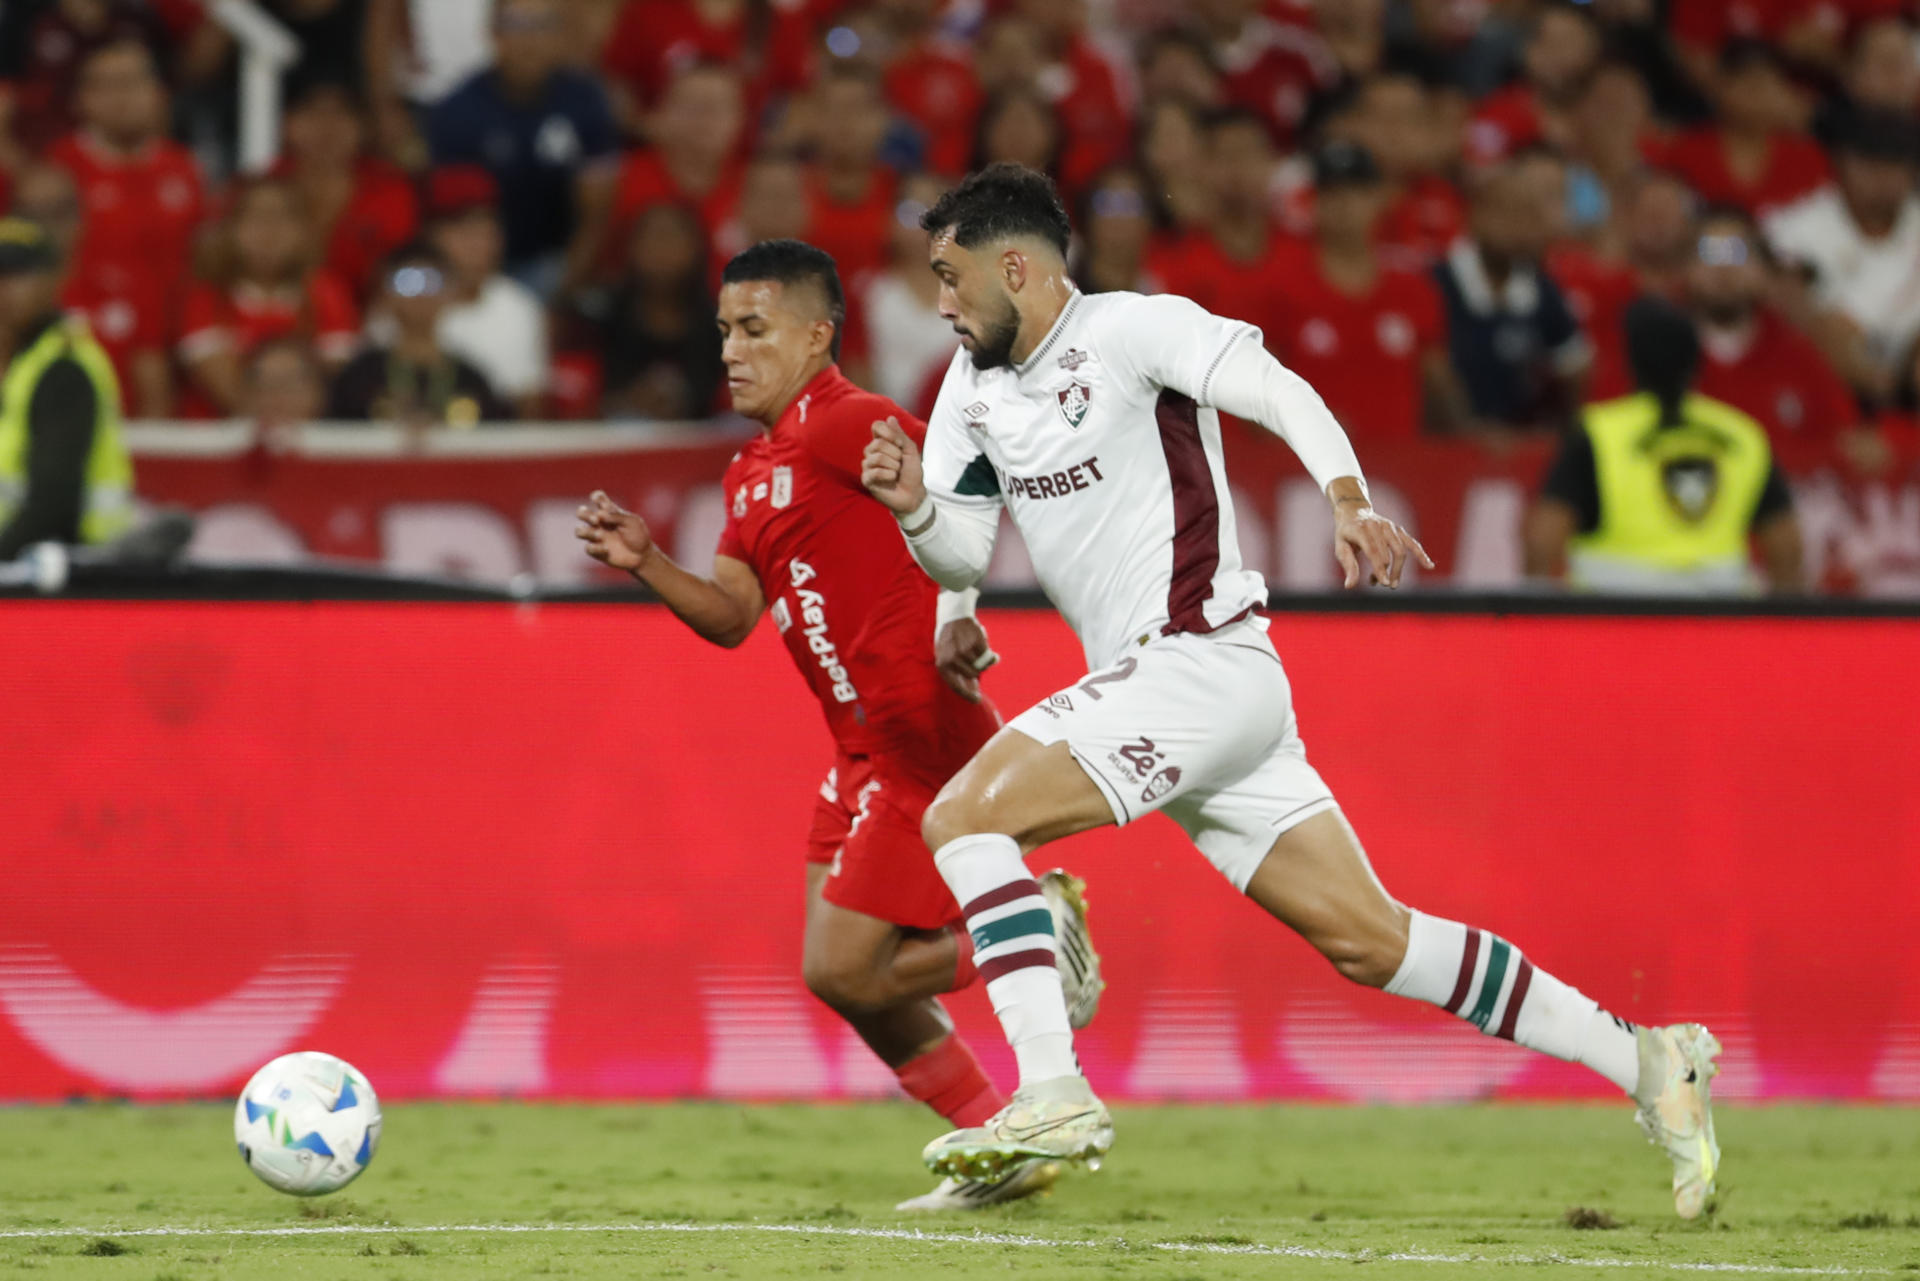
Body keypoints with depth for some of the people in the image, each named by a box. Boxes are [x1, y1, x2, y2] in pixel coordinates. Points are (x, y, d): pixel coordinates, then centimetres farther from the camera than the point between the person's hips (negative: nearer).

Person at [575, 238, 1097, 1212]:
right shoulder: (752, 471, 17)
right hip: (866, 752, 10)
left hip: (923, 744, -10)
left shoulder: (839, 423, -12)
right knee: (849, 979, 9)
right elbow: (732, 617, 16)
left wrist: (957, 609, -33)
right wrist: (646, 563, 0)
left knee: (844, 972, -10)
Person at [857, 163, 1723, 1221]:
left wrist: (1350, 504, -37)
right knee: (1369, 943, 6)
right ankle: (1643, 1059, 9)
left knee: (960, 819, -17)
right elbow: (962, 556, 14)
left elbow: (1283, 395, -20)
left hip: (1200, 662, -8)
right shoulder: (974, 384, 15)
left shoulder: (1128, 330, -9)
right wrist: (914, 506, -8)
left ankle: (1053, 1093, -21)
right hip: (1144, 685, 8)